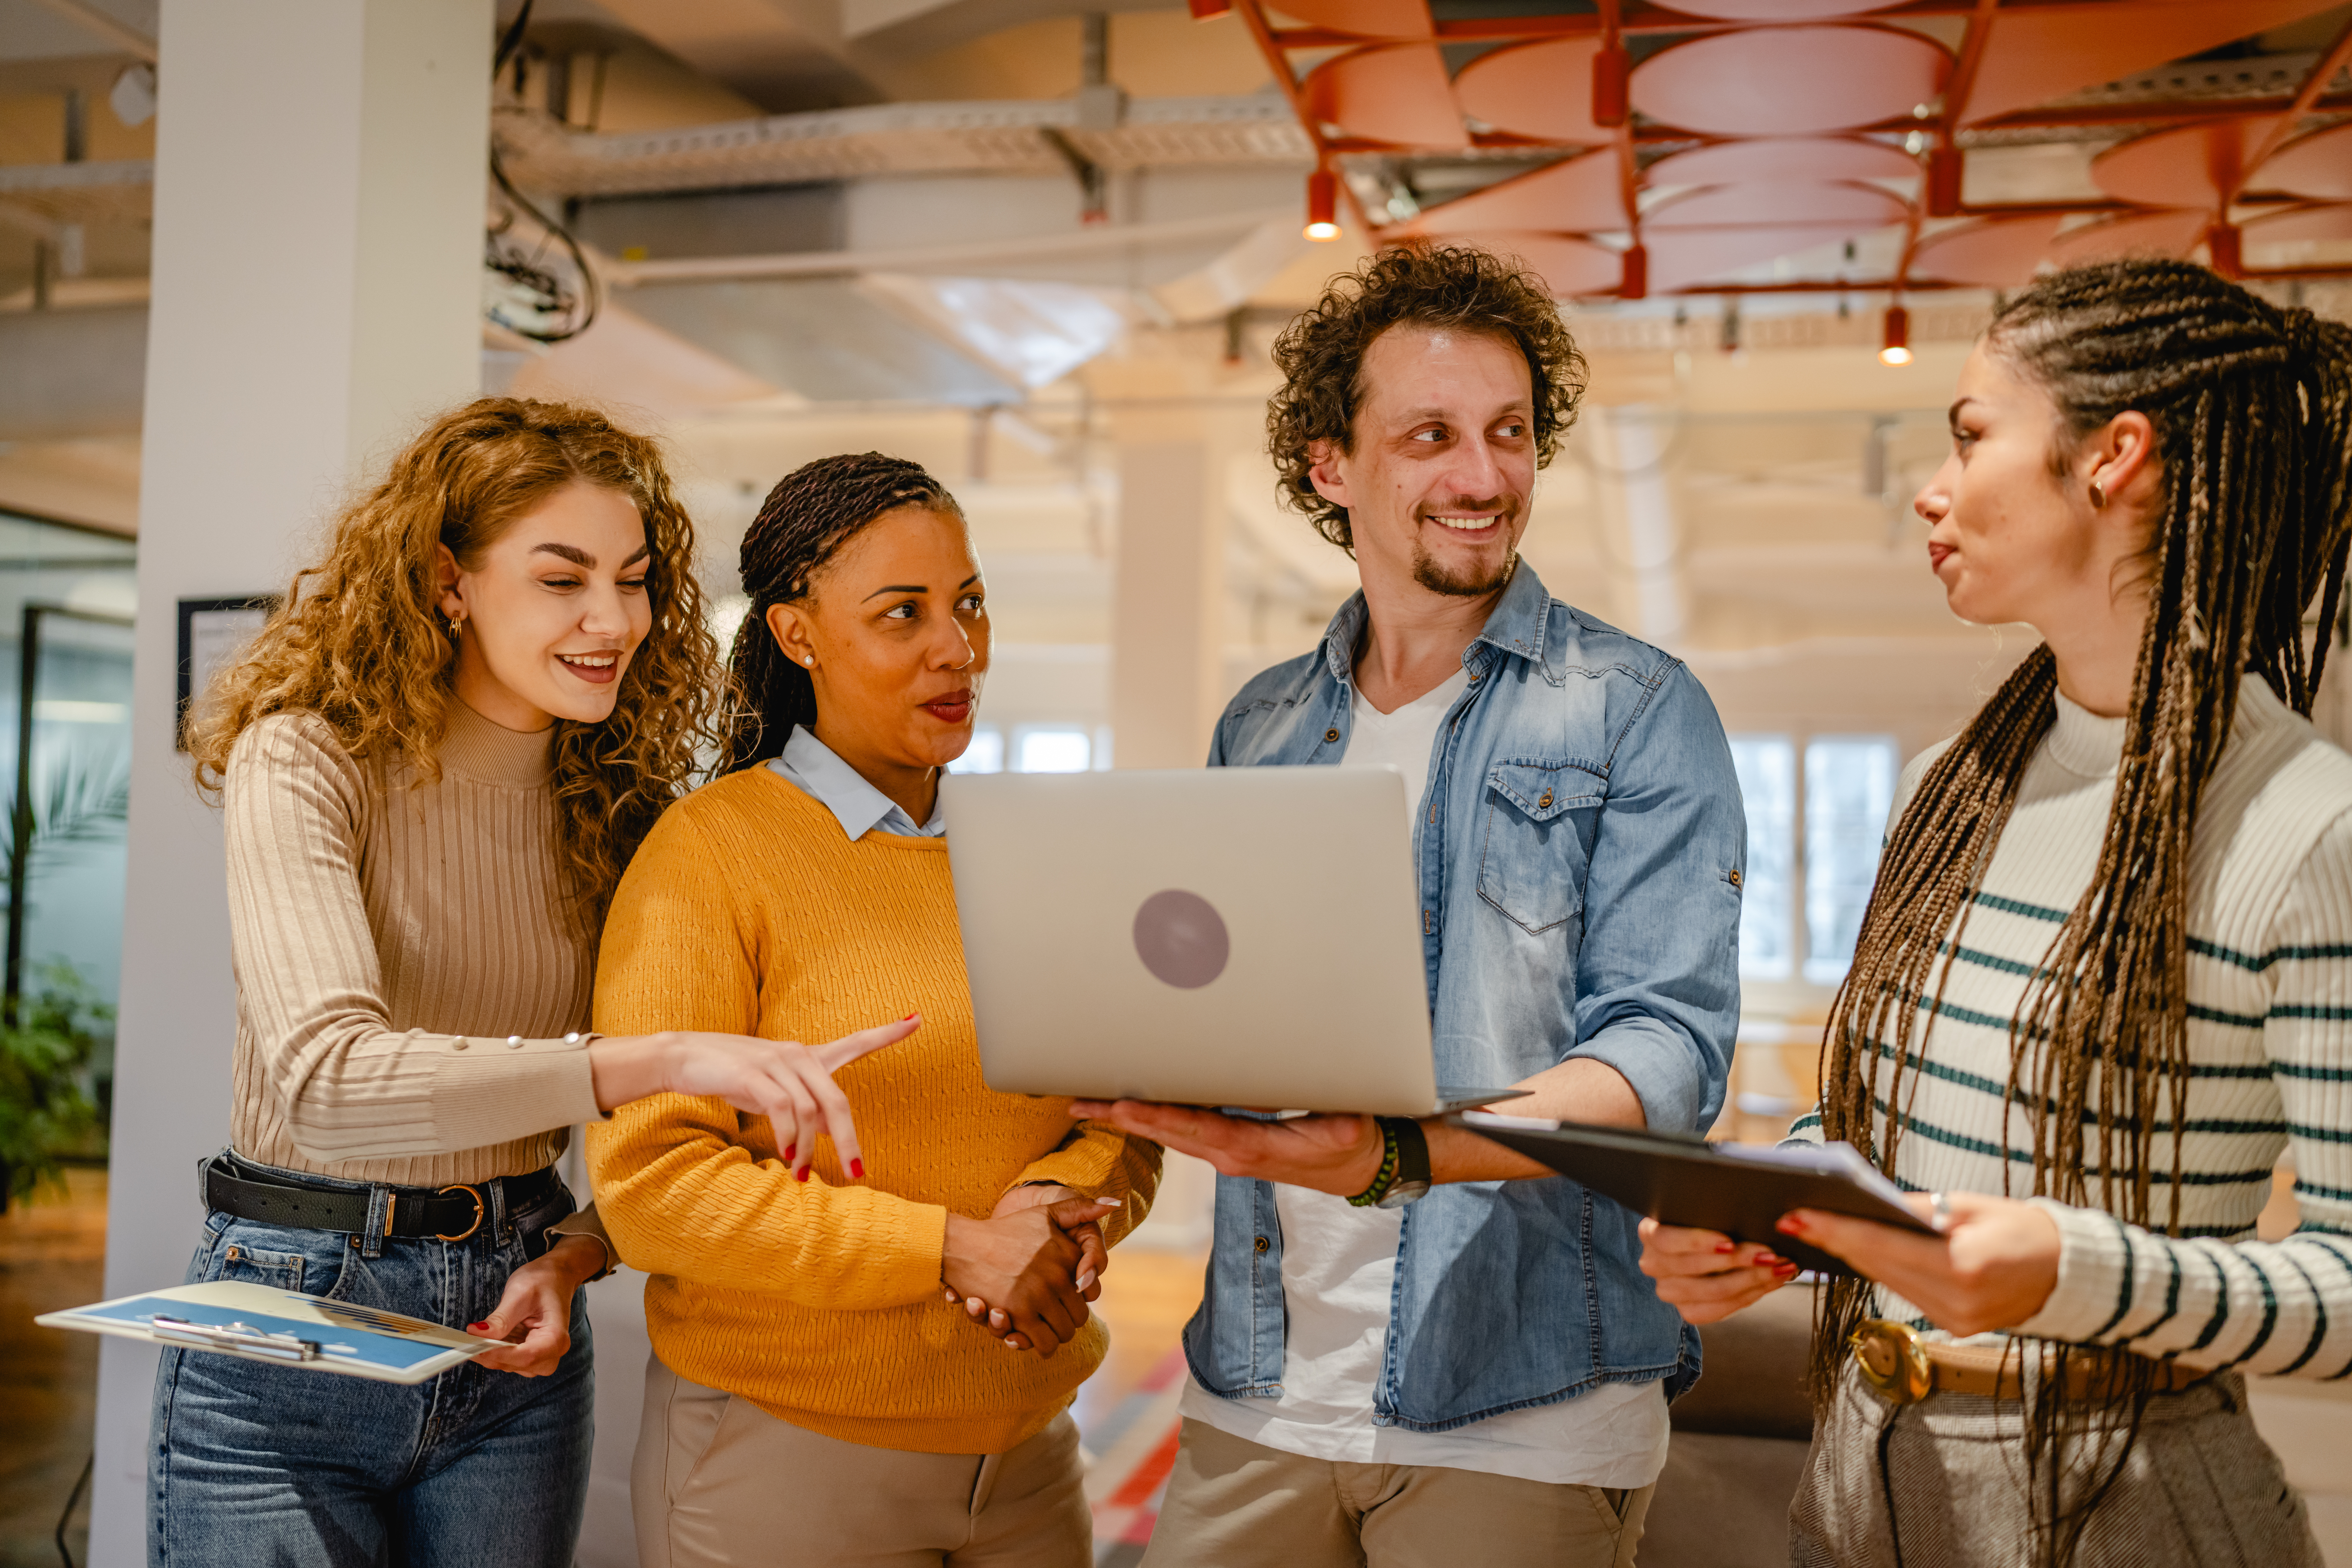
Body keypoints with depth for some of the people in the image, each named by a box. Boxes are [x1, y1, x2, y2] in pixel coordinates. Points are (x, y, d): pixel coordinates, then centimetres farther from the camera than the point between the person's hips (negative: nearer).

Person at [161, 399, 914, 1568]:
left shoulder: (613, 801, 2)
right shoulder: (305, 761, -13)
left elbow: (646, 1132, 7)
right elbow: (325, 1079, -29)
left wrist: (574, 1260, -12)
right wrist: (654, 1060, -39)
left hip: (509, 1338, 4)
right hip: (292, 1308, -4)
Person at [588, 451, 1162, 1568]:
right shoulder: (710, 852, -10)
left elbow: (1127, 1114, 7)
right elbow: (648, 1186, -16)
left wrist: (1065, 1204, -15)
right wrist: (951, 1252, -20)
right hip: (785, 1451, -5)